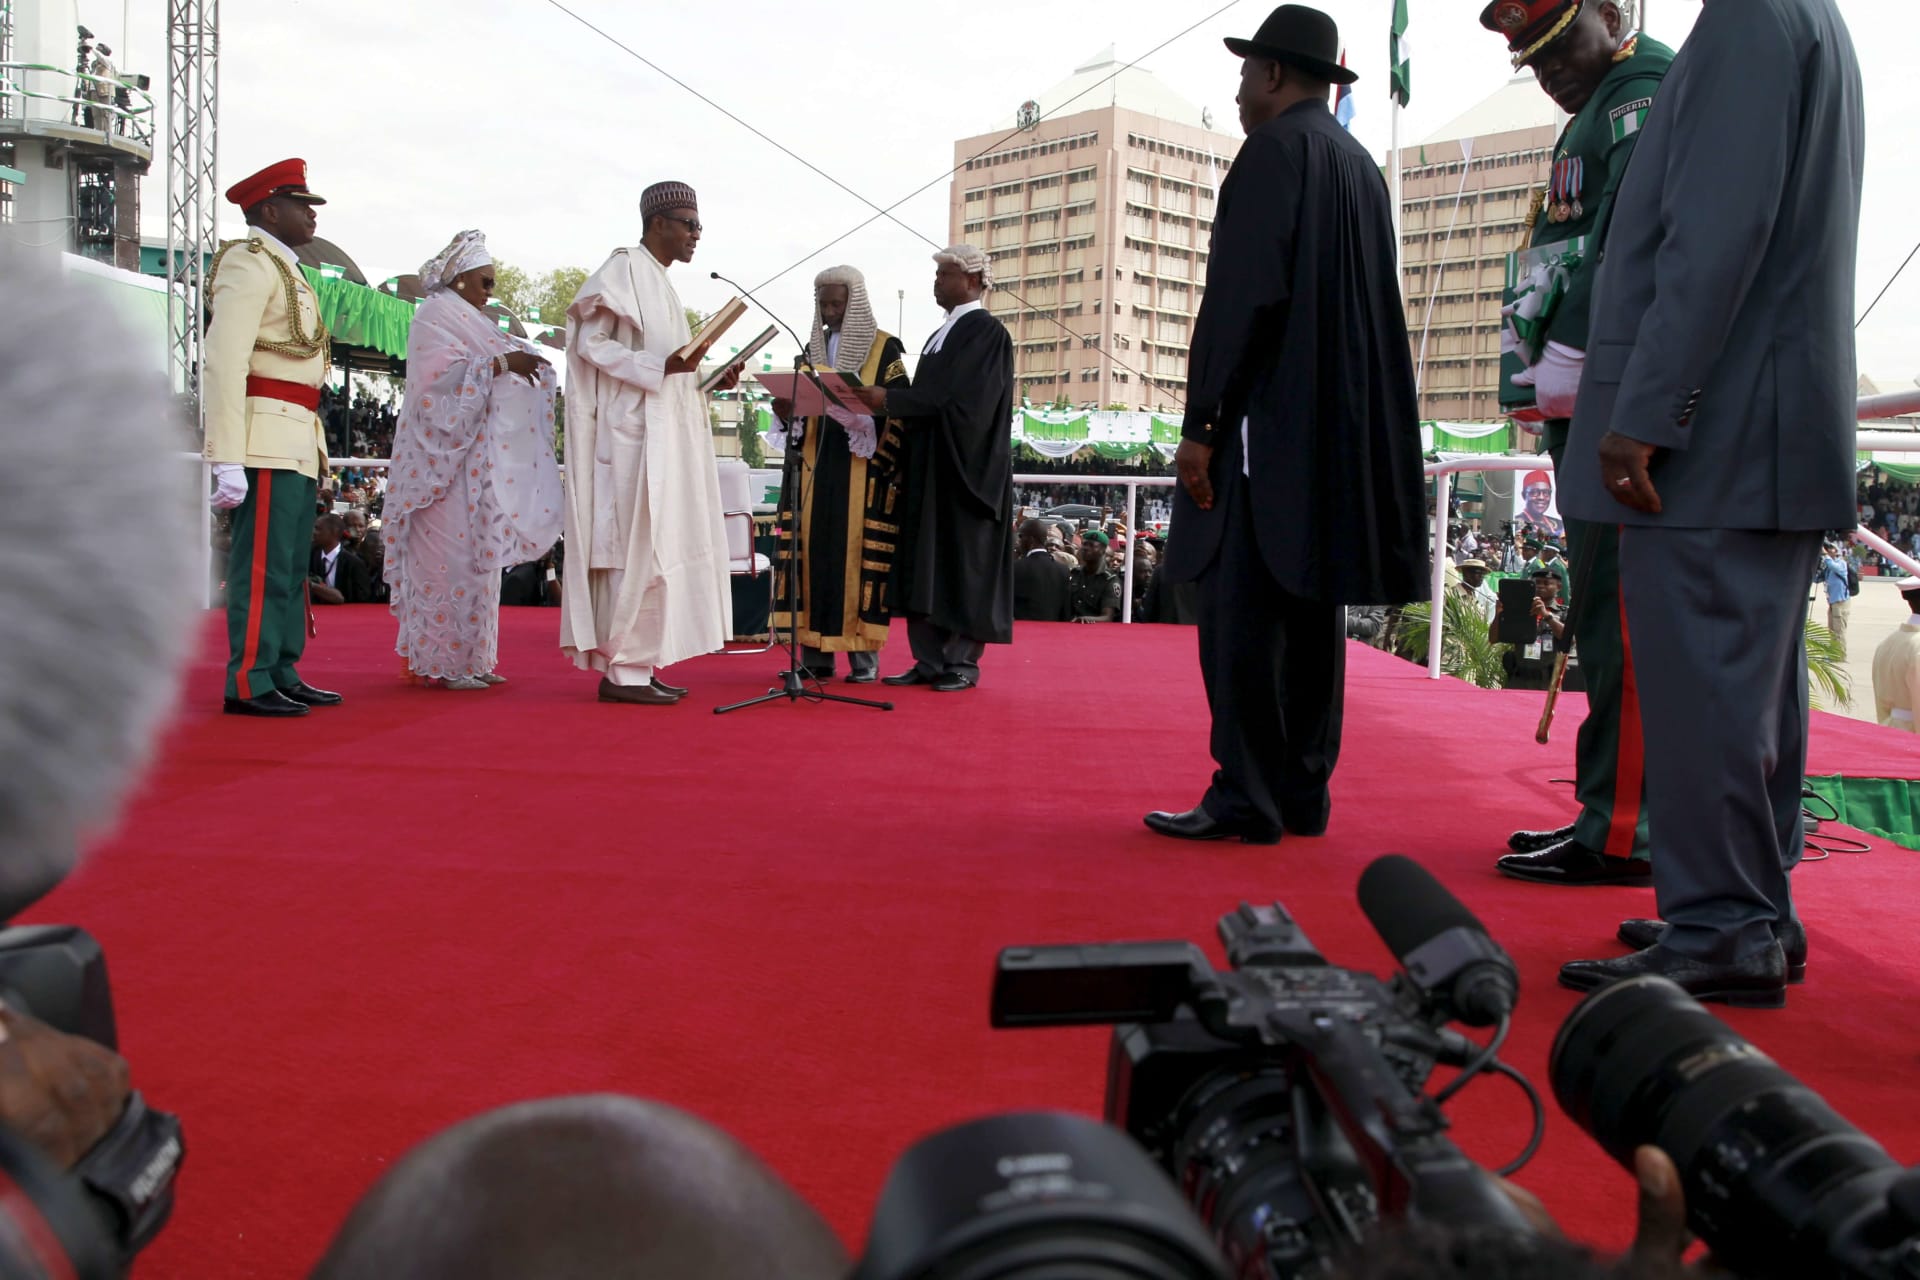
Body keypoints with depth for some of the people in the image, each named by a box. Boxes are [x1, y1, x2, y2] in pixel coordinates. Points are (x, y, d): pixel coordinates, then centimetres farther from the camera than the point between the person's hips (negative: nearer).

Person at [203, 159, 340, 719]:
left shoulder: (284, 270, 22)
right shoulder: (249, 262, -8)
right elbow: (223, 360, -17)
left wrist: (315, 450, 15)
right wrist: (228, 459, -24)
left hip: (297, 441, 10)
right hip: (268, 439, -10)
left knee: (292, 563, 12)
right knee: (264, 563, -8)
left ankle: (283, 676, 18)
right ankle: (248, 684, -4)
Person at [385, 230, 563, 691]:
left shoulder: (467, 319, 23)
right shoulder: (436, 315, -5)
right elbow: (442, 373, -19)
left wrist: (523, 361, 11)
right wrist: (501, 364, -20)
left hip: (475, 457, 10)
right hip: (448, 453, -10)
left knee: (477, 556, 7)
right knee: (452, 554, -11)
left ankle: (469, 657, 9)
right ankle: (443, 660, -8)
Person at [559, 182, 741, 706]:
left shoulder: (657, 281, 21)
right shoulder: (624, 269, -6)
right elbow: (591, 342, -15)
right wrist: (659, 365, -26)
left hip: (662, 436, 10)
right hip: (634, 433, -10)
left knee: (654, 547, 8)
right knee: (638, 546, -11)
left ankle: (638, 664, 11)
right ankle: (623, 670, -8)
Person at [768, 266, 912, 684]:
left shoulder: (885, 349, 1)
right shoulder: (813, 349, 17)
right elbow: (797, 407, 19)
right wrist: (787, 412, -4)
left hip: (862, 473, -5)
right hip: (814, 468, 5)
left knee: (859, 555, -7)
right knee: (813, 553, 0)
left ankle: (863, 656, -2)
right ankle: (816, 654, 4)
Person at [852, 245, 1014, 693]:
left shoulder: (986, 332, -7)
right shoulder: (942, 335, 20)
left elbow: (958, 400, -19)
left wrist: (890, 399, -20)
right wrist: (890, 406, 2)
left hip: (966, 468, -8)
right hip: (929, 467, 9)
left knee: (963, 565, -3)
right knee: (926, 565, 5)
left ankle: (963, 662, 3)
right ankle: (930, 660, 8)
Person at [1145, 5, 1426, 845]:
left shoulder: (1275, 149, -6)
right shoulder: (1362, 167, 20)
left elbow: (1242, 297, -16)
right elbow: (1373, 310, 19)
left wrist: (1201, 423, -15)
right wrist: (1345, 420, 20)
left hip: (1273, 423, -9)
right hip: (1342, 428, 9)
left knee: (1243, 609, -8)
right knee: (1312, 608, 9)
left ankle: (1245, 799, -7)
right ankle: (1304, 793, 13)